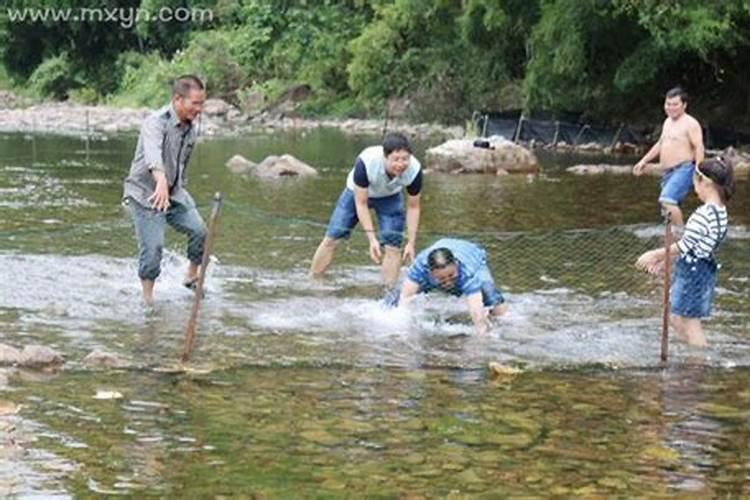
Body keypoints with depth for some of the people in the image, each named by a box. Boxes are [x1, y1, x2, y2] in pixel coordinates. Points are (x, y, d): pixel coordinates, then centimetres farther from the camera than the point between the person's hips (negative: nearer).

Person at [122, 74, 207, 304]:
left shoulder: (192, 128, 3)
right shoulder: (156, 122, -23)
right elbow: (153, 152, -43)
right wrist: (161, 181, -60)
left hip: (174, 193, 7)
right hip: (145, 193, -7)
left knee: (199, 231, -5)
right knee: (152, 247, -10)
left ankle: (192, 277, 18)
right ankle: (147, 298, 5)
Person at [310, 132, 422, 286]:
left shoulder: (414, 170, -34)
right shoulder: (365, 162, -42)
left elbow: (413, 207, -17)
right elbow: (361, 203, -31)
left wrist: (411, 243, -20)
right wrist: (372, 238, -36)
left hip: (390, 198, 1)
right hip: (358, 193, -1)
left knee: (392, 245, -11)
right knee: (332, 238, -1)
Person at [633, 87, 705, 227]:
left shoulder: (690, 123, -9)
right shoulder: (668, 122, 18)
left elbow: (699, 147, -16)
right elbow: (660, 144, 30)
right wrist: (644, 160, 28)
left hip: (683, 169, -9)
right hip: (668, 172, 9)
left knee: (667, 200, -28)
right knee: (669, 208, 8)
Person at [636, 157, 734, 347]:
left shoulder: (704, 213, -23)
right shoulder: (720, 212, 7)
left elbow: (685, 246, -19)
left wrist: (656, 254, -9)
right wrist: (663, 257, 17)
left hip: (692, 272, -10)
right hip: (704, 269, 10)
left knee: (691, 324, -1)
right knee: (678, 321, 19)